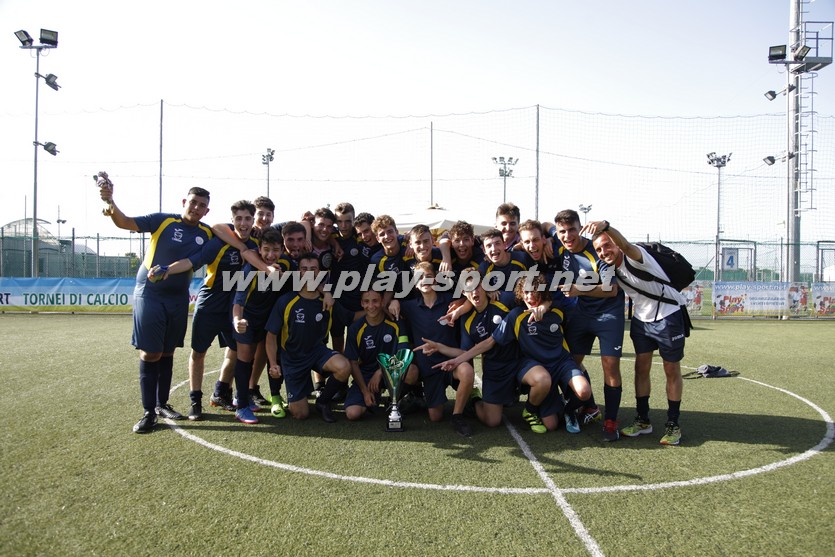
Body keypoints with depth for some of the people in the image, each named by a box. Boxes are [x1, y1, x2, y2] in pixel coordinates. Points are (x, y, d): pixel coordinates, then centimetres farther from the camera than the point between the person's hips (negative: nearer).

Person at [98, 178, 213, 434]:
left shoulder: (207, 234, 3)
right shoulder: (163, 220, -8)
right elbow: (125, 223, -16)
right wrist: (109, 202, -30)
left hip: (178, 299, 4)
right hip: (149, 295, -4)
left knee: (167, 353, 13)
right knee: (150, 354, -4)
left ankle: (162, 403, 27)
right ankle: (149, 412, 6)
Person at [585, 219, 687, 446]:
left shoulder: (634, 256, -25)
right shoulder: (610, 269, -3)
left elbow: (625, 244, -47)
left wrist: (605, 226, -66)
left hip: (668, 316, -6)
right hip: (641, 319, 7)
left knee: (672, 370, 4)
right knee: (641, 367, 6)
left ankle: (673, 424, 15)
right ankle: (643, 420, 17)